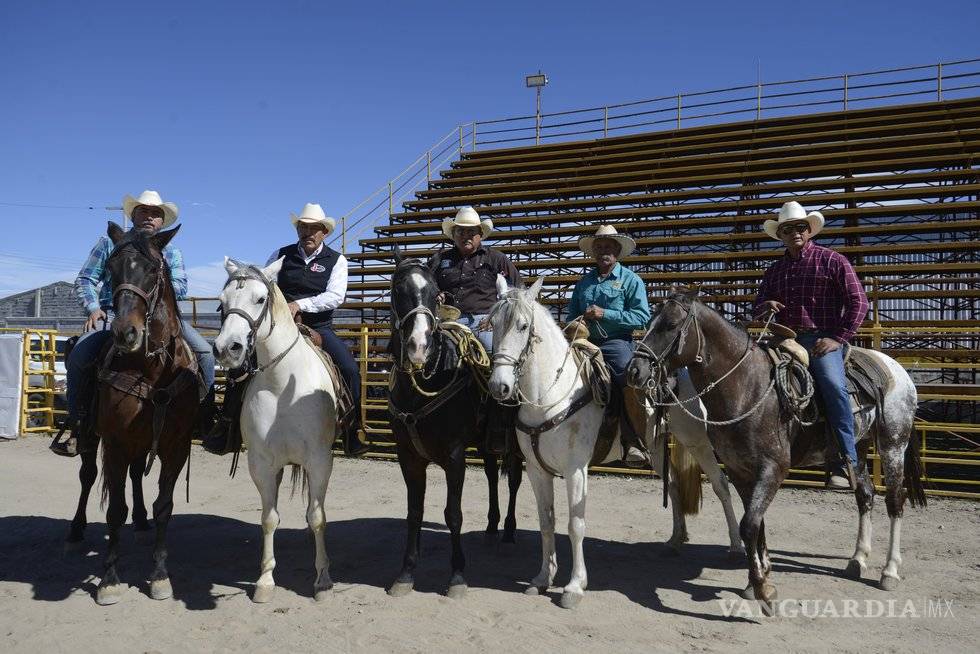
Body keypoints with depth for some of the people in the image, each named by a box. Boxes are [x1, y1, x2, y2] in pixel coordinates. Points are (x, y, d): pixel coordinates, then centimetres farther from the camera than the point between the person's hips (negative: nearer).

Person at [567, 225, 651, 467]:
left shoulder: (631, 280, 5)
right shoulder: (584, 281, 20)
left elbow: (642, 318, -6)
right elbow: (572, 315, 27)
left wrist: (605, 314, -13)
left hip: (616, 342, -4)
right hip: (585, 342, 5)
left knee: (627, 379, -29)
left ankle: (633, 444, -25)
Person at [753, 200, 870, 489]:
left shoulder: (832, 260, 5)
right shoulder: (775, 271, 19)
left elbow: (858, 302, 0)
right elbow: (756, 309, 23)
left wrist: (838, 338, -11)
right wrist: (766, 305, -3)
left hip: (821, 339, -5)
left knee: (833, 384, -31)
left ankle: (845, 462, -27)